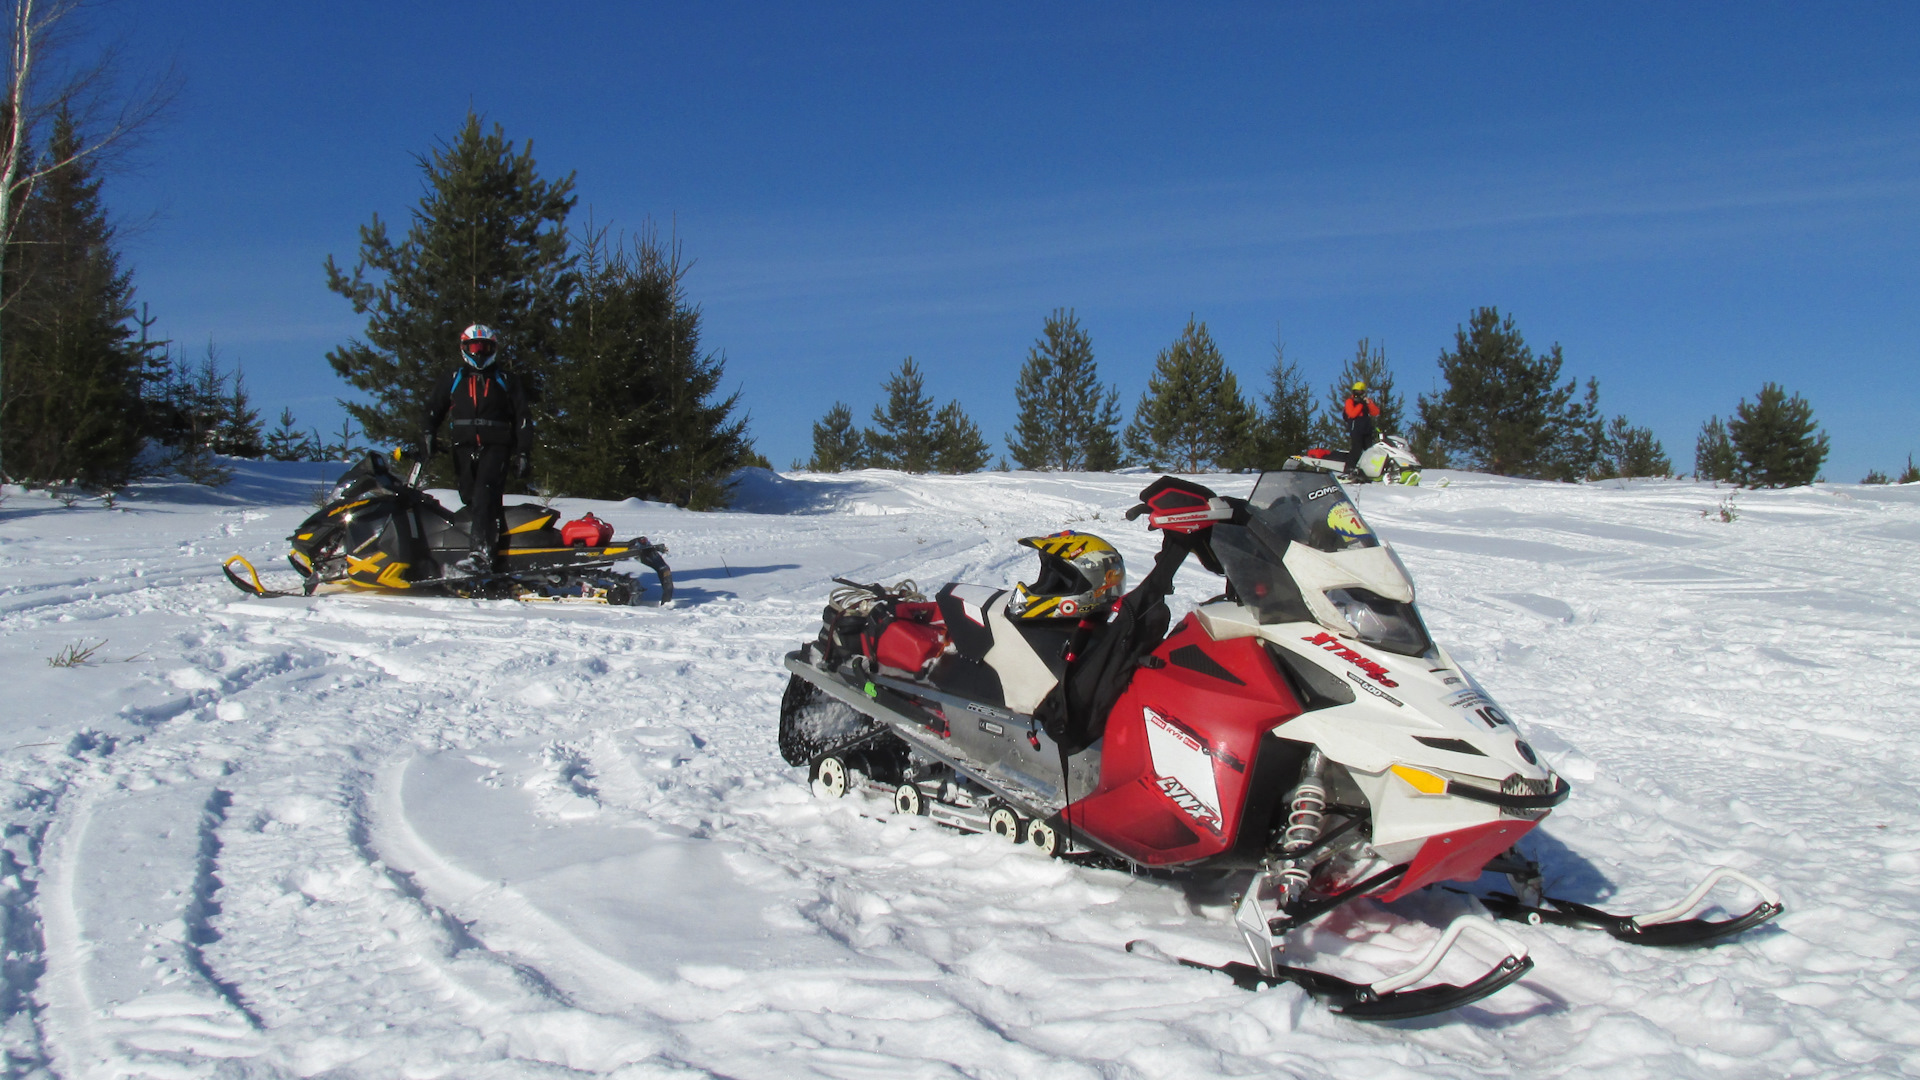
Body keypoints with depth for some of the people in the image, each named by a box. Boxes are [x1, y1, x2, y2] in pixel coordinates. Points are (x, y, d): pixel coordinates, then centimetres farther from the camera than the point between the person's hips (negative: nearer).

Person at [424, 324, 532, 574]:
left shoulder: (505, 380, 11)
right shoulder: (455, 380, 18)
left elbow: (523, 419, 9)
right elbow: (434, 410, 21)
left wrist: (523, 452, 1)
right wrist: (430, 433, 2)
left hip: (495, 447, -5)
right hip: (464, 447, 5)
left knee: (485, 496, -21)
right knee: (470, 498, -2)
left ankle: (482, 552, -33)